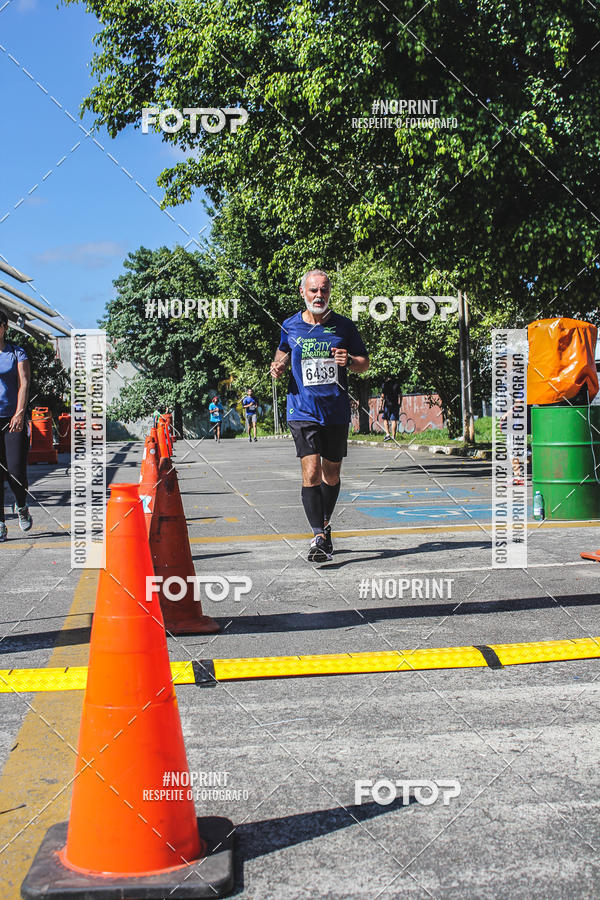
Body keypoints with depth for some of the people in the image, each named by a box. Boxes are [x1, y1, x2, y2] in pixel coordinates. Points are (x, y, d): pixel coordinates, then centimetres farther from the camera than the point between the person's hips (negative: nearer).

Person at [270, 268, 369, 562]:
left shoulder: (344, 325, 3)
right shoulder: (290, 326, 4)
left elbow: (365, 363, 9)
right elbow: (283, 354, 22)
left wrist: (349, 360, -13)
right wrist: (277, 367, -1)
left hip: (336, 411, 1)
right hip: (302, 411, -1)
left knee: (331, 473, 11)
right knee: (311, 471, -14)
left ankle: (325, 525, 32)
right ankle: (318, 537, -11)